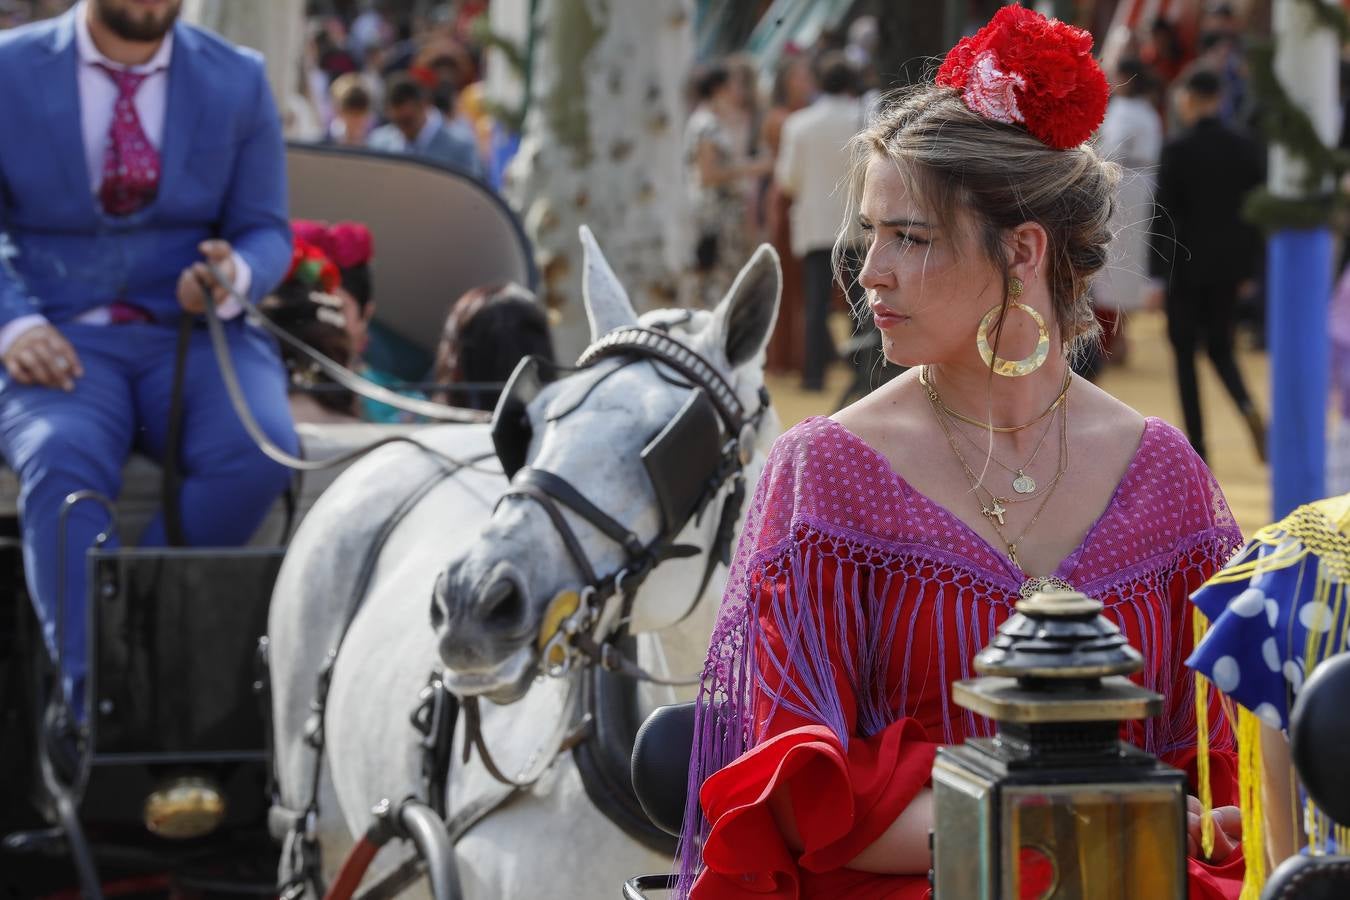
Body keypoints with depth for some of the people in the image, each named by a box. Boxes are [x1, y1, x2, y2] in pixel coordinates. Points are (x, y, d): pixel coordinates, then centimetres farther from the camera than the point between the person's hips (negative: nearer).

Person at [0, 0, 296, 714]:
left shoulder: (238, 82, 9)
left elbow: (267, 232, 10)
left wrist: (236, 278, -15)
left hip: (195, 337, 2)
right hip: (63, 344, -2)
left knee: (260, 453, -31)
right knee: (64, 462, -35)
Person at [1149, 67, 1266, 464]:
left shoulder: (1177, 151, -12)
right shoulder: (1246, 148, 0)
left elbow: (1164, 215, -11)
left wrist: (1157, 273, -7)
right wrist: (1250, 264, 12)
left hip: (1186, 265, -4)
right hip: (1229, 264, 4)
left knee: (1184, 353, 7)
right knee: (1220, 348, 17)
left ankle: (1196, 446, 4)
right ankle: (1249, 409, -11)